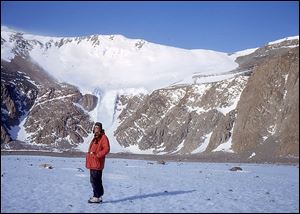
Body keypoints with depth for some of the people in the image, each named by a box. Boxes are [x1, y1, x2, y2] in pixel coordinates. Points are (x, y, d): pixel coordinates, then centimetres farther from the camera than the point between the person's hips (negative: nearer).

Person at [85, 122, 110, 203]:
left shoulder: (103, 137, -9)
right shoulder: (95, 138, 19)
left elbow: (106, 149, -18)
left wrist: (97, 155, -21)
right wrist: (89, 154, 12)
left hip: (97, 163, -10)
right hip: (92, 163, 10)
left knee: (94, 180, -10)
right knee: (96, 180, 14)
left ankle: (97, 197, -5)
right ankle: (99, 196, 20)